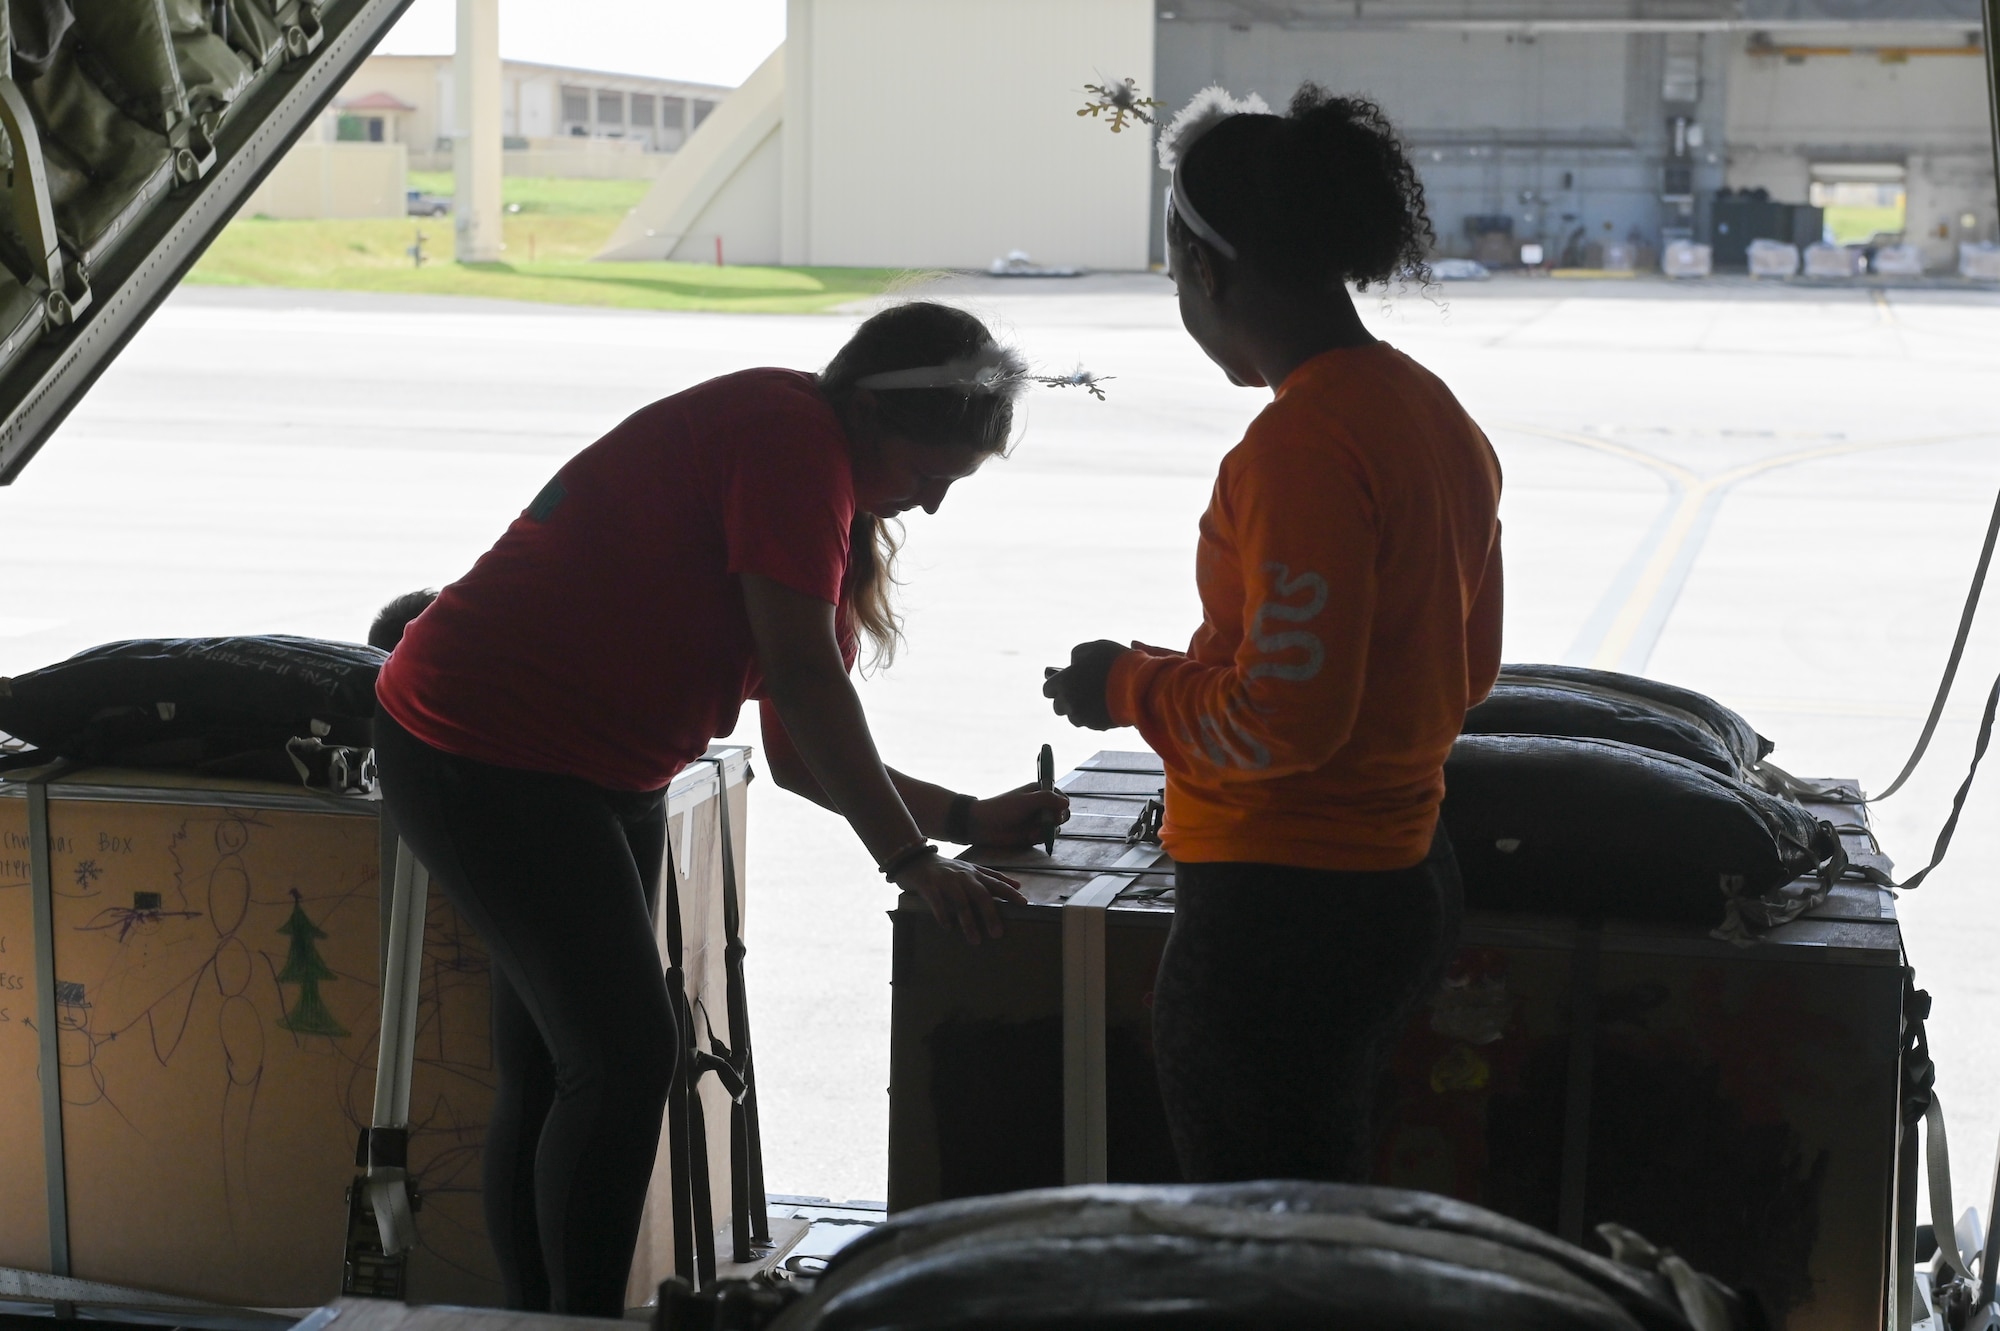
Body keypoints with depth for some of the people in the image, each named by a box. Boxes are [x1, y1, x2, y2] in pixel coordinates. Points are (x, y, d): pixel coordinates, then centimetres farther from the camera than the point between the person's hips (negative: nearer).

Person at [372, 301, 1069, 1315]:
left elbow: (797, 755, 15)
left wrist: (968, 818, 7)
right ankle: (580, 1318, -5)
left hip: (595, 775, 10)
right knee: (623, 1055, -12)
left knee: (548, 1071, 12)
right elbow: (805, 677, -24)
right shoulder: (792, 433, -17)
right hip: (482, 753, -10)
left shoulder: (841, 507, 13)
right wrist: (915, 861, -20)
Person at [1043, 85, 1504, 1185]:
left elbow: (1283, 720, -24)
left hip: (1284, 915, -10)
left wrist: (1132, 689, -6)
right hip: (1400, 877, 10)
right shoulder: (1432, 414, 10)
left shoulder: (1301, 446, -20)